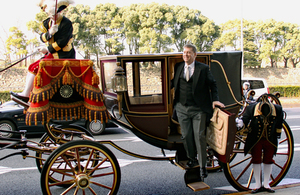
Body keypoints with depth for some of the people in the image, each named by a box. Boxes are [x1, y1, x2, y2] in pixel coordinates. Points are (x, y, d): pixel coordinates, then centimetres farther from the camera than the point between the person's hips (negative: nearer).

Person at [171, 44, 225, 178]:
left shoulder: (203, 68, -1)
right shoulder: (178, 67, 9)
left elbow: (212, 85, 5)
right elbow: (173, 83, 19)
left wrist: (214, 100, -5)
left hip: (198, 109, -3)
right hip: (182, 108, 3)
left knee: (199, 136, -4)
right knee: (186, 136, 8)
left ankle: (202, 166, 8)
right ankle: (192, 159, 31)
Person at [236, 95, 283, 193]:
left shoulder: (277, 109, -13)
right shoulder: (252, 108, -21)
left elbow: (279, 125, 2)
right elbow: (245, 118, -11)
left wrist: (277, 137, 10)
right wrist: (241, 122, -34)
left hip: (270, 140, 2)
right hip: (256, 140, -1)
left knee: (268, 161, 7)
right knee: (256, 160, 2)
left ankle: (266, 184, 20)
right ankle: (258, 185, 13)